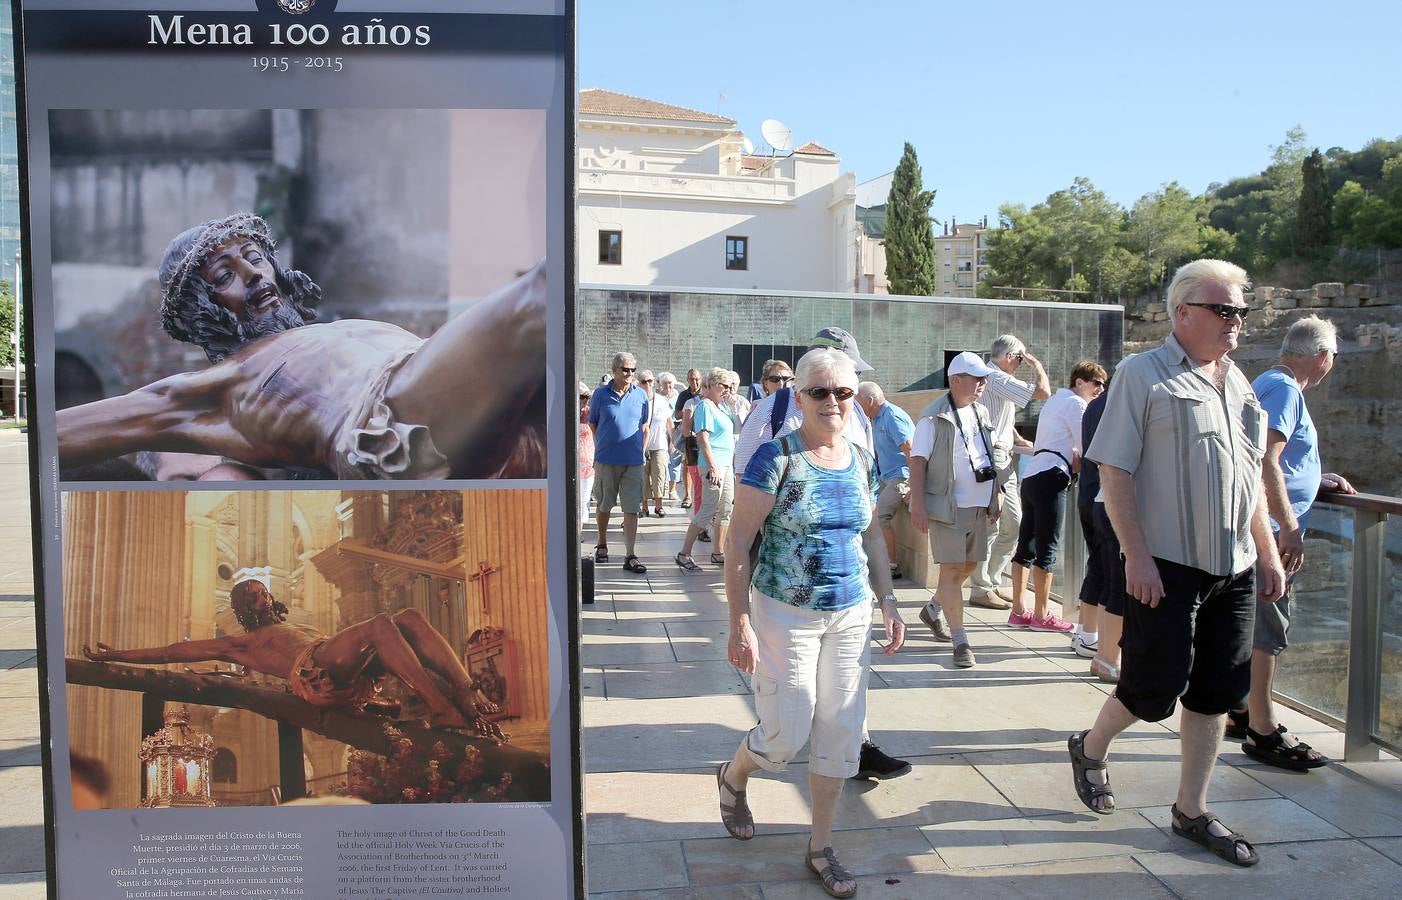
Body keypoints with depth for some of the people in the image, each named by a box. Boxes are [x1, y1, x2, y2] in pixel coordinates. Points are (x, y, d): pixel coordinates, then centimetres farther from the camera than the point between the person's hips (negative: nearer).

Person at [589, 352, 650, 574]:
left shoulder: (641, 395, 4)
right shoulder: (601, 394, -1)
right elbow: (592, 424, 8)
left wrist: (640, 451, 8)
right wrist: (602, 446, 5)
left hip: (633, 461, 1)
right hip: (606, 460, -1)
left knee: (632, 509, -3)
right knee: (603, 506, 12)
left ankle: (630, 556, -2)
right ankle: (602, 545, 33)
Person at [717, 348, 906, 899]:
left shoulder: (861, 460, 5)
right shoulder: (776, 457, -13)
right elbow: (738, 541, -14)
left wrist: (887, 602, 8)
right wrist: (740, 623, -17)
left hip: (851, 616, 5)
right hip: (786, 615, -5)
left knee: (841, 733, 8)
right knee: (787, 735, 0)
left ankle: (821, 847, 26)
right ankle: (732, 778, 35)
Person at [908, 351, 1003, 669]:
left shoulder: (981, 413, 12)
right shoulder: (935, 418, -10)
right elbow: (918, 461, -12)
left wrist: (996, 498, 18)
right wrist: (918, 506, -18)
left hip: (979, 506, 7)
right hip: (948, 507, -7)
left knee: (968, 565, 16)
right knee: (952, 569, -6)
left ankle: (933, 610, 39)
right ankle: (960, 642, -1)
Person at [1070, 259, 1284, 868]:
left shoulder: (1236, 382, 13)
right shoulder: (1142, 375, -8)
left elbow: (1250, 477, 20)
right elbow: (1114, 474, -12)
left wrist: (1268, 554, 16)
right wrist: (1137, 557, -17)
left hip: (1234, 567, 7)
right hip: (1165, 567, -7)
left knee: (1215, 692, 10)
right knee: (1156, 686, -2)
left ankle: (1191, 810, 24)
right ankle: (1090, 749, 27)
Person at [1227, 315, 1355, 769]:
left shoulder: (1271, 384, 18)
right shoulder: (1284, 389, -14)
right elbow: (1266, 462, -23)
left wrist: (1319, 480, 23)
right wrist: (1289, 527, -24)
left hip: (1262, 530, 11)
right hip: (1270, 529, -11)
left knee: (1253, 625, 16)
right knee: (1267, 629, -7)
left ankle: (1239, 710, 25)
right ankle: (1262, 730, -2)